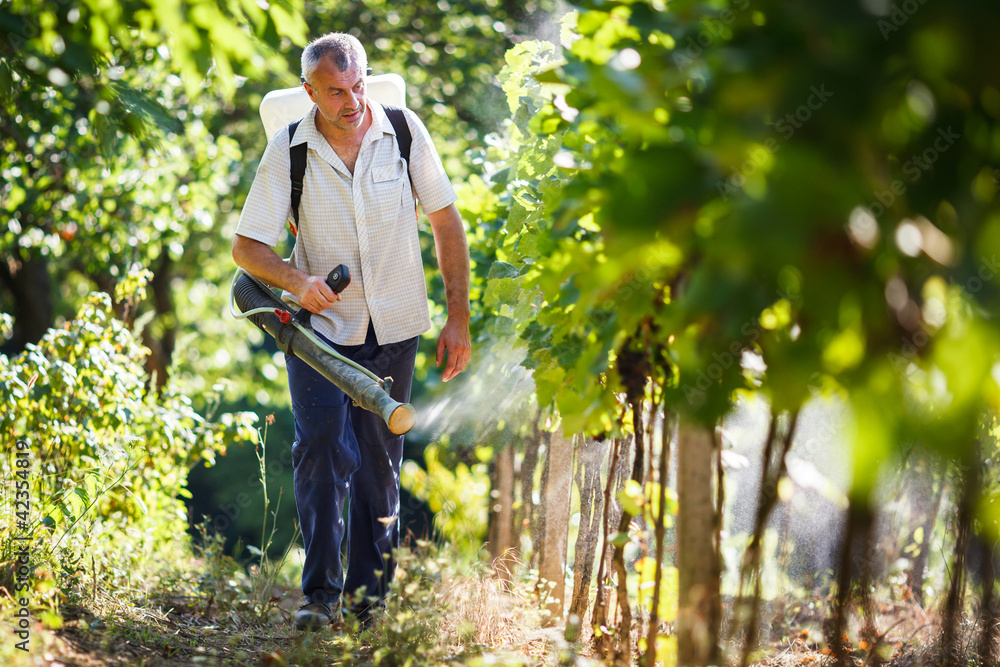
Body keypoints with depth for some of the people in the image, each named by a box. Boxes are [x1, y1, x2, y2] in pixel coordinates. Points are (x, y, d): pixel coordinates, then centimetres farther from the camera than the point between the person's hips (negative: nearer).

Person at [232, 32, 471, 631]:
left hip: (394, 327, 1)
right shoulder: (288, 151, -11)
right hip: (319, 325, -1)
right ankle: (322, 594, -12)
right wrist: (296, 280, -26)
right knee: (321, 449, -16)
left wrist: (459, 318, -3)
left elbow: (447, 223, 0)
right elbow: (247, 245, -6)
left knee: (380, 462, 8)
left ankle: (370, 595, 20)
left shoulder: (404, 132, -8)